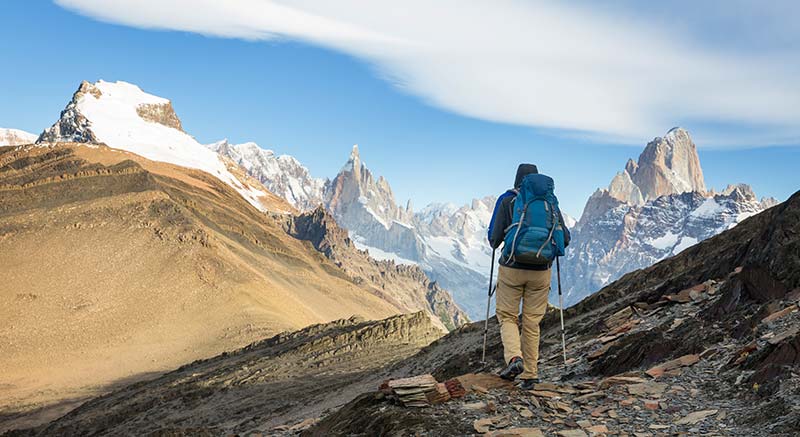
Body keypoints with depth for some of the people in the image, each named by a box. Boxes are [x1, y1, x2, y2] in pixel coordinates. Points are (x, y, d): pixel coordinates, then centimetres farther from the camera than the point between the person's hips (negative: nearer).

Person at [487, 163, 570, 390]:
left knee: (507, 317, 12)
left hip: (512, 268, -2)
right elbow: (564, 238, 3)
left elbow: (494, 237, -5)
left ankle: (514, 358, -12)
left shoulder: (506, 201, -1)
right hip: (540, 271, 2)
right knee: (532, 323, 11)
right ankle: (529, 375, 14)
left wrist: (494, 244, 18)